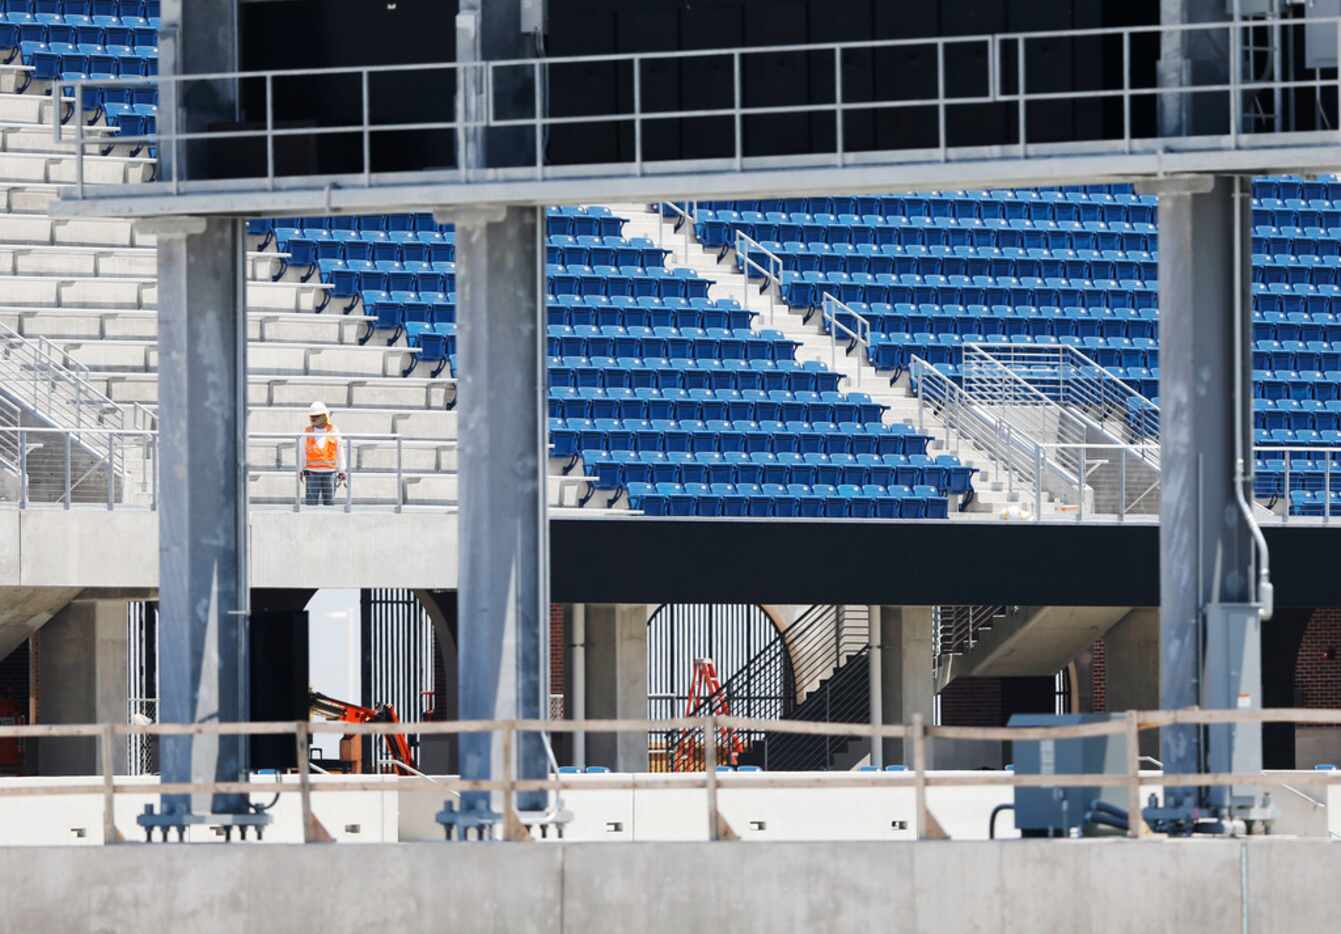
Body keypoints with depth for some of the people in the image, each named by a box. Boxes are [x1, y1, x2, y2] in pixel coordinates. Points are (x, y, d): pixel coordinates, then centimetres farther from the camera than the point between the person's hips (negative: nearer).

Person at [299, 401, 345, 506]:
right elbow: (302, 451, 8)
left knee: (329, 501, 5)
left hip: (330, 471, 0)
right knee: (312, 501, -5)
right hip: (312, 472, 0)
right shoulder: (308, 431, 2)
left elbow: (339, 451, 7)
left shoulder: (333, 431, 2)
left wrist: (341, 470, 7)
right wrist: (301, 469, 7)